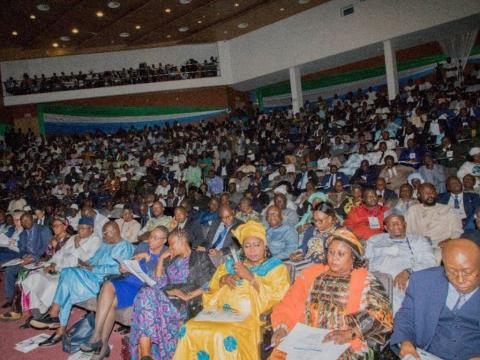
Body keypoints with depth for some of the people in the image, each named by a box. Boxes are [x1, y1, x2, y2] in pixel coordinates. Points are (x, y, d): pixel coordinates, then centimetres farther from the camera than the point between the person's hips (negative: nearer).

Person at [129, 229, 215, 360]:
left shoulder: (201, 257, 8)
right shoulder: (170, 260, 25)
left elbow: (210, 284, -3)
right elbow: (158, 284, 15)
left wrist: (188, 296, -15)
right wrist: (161, 259, 11)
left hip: (184, 304, -5)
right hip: (166, 297, 5)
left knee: (148, 299, -30)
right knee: (145, 294, -28)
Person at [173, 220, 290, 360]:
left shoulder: (276, 267, 7)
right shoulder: (231, 263, 20)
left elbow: (275, 296, -6)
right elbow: (212, 287, 20)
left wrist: (250, 277, -10)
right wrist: (224, 278, -1)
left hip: (251, 316, -4)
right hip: (222, 312, 4)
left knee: (225, 336, -32)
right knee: (189, 329, -20)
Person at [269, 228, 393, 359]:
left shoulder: (366, 281, 4)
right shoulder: (312, 273, 14)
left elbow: (381, 313, -10)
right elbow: (291, 304, 10)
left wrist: (349, 333, -22)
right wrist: (282, 327, -8)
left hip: (347, 344, -3)